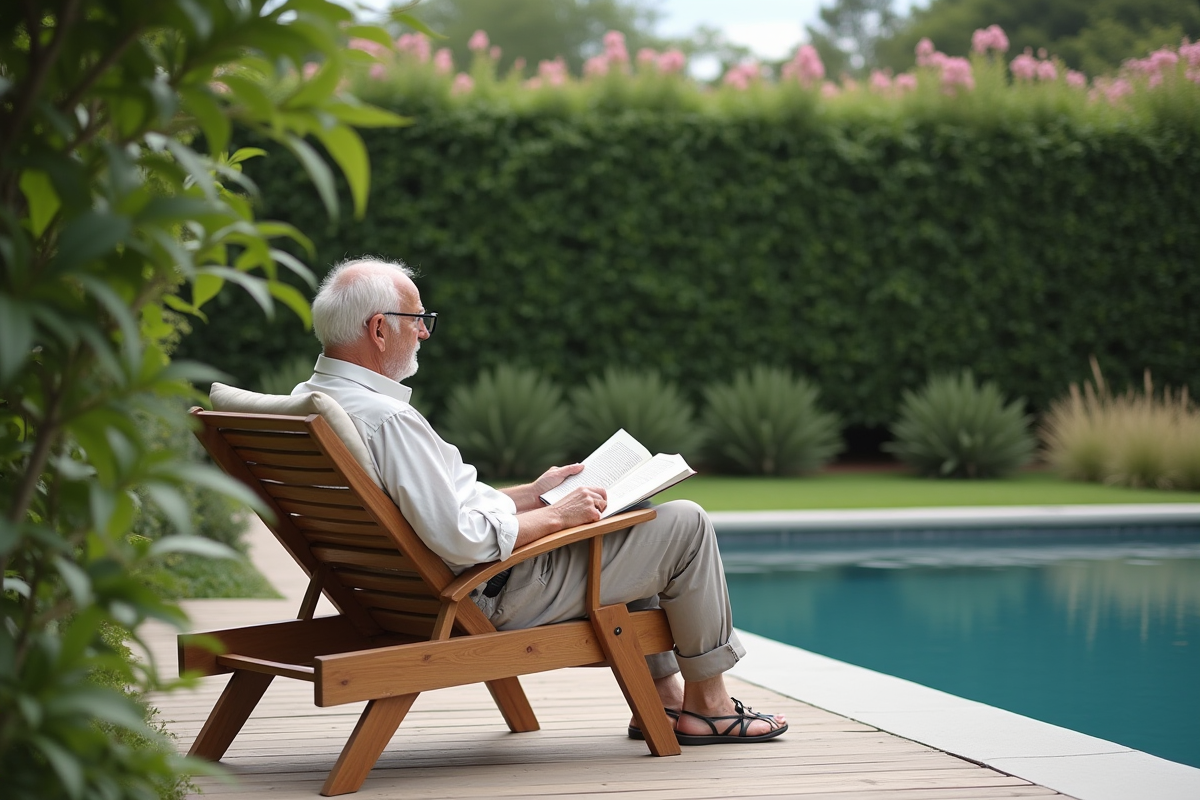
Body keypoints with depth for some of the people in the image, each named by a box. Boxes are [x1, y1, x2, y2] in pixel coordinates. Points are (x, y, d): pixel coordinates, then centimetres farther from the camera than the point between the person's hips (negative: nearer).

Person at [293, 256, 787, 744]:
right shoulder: (386, 419, -28)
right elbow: (463, 539, -32)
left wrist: (530, 495, 12)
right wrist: (557, 516, -16)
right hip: (491, 595, -11)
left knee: (628, 525, 27)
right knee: (685, 526, 1)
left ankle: (662, 696, 30)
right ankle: (706, 704, 15)